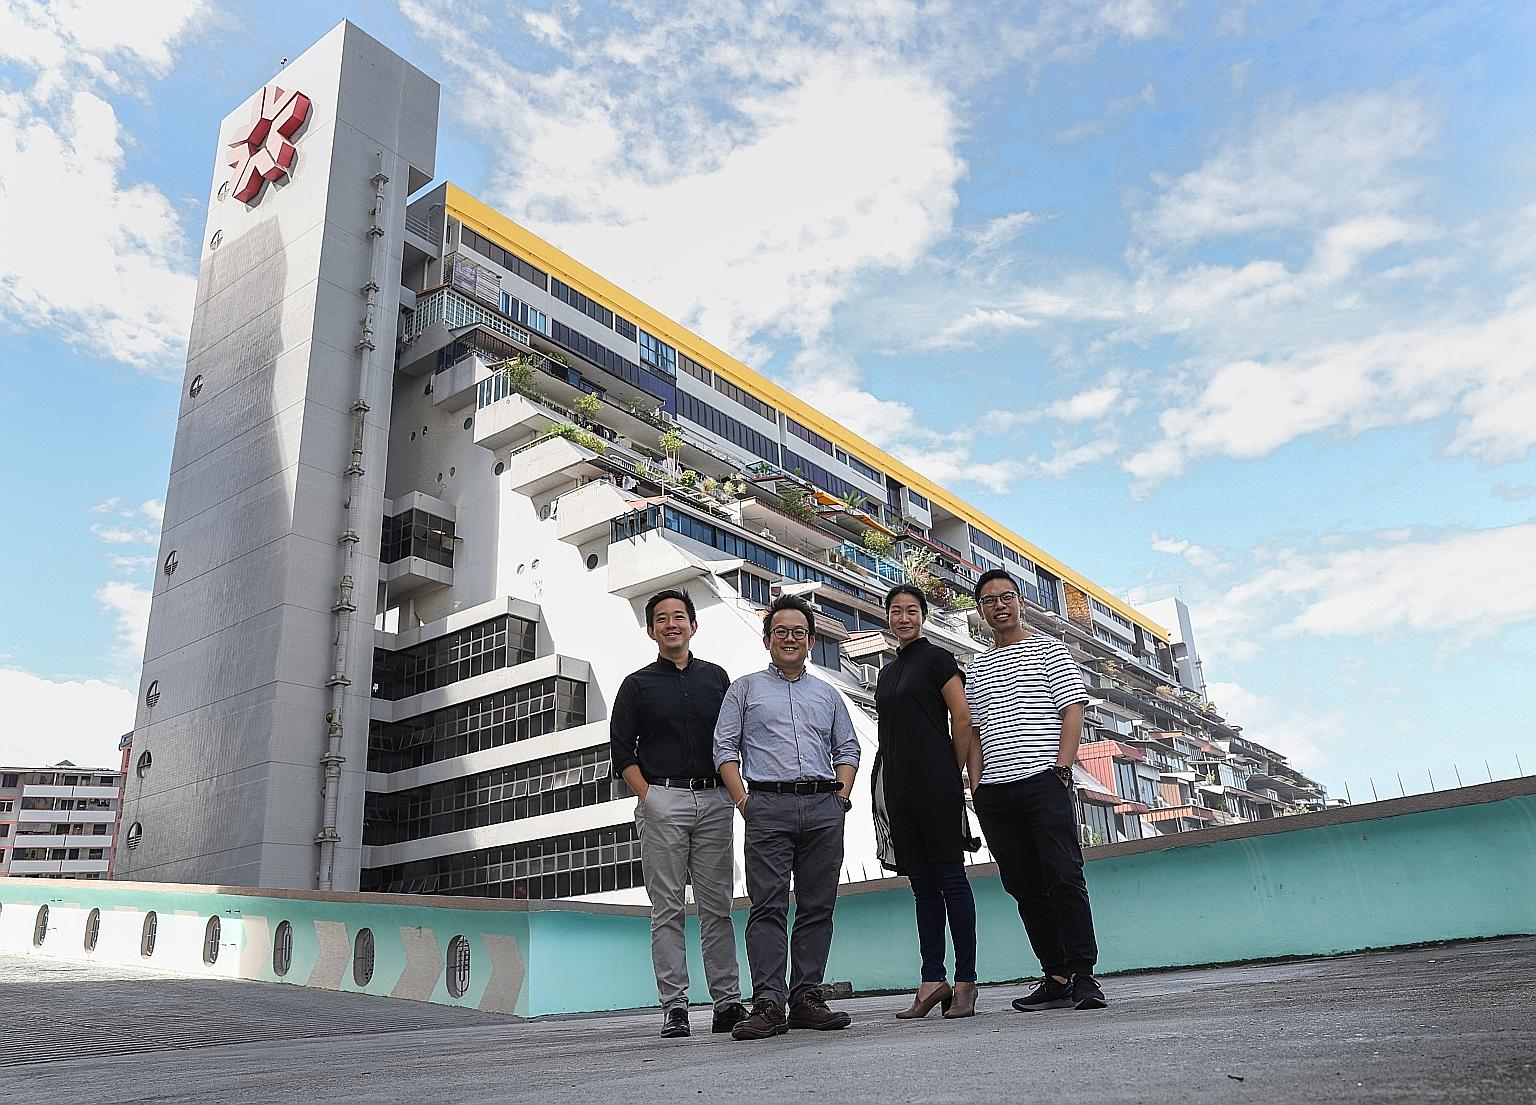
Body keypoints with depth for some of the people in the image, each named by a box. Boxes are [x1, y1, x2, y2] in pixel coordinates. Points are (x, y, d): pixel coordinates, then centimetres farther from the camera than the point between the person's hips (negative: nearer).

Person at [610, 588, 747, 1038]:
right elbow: (622, 751, 4)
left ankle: (728, 1003, 6)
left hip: (714, 800, 2)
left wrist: (732, 790, 4)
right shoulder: (637, 684, 9)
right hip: (662, 802, -2)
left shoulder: (716, 677, 15)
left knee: (717, 907, 3)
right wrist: (648, 797, -7)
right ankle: (674, 1007, 3)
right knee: (667, 909, -1)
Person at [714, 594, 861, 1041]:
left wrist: (842, 794, 4)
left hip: (824, 808, 3)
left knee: (817, 906, 2)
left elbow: (848, 748, 20)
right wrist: (743, 800, -5)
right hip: (768, 806, -3)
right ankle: (768, 1004, -9)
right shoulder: (745, 688, 12)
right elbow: (724, 748, 6)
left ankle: (806, 998, 8)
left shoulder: (828, 695, 21)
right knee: (768, 907, -8)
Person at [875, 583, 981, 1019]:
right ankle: (932, 982, 10)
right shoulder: (887, 672, 19)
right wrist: (890, 786, 13)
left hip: (936, 784, -7)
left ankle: (965, 981, 1)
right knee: (922, 884, 7)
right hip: (900, 788, 7)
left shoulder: (937, 659, 0)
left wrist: (955, 776, -1)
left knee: (949, 876, -4)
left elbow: (962, 718, -5)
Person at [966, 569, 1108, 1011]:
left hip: (1043, 781, -5)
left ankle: (1083, 977, -3)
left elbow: (1073, 710, -1)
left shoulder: (1048, 650, 7)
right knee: (1026, 888, 6)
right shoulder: (977, 667, 20)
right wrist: (977, 781, 7)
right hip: (994, 793, 5)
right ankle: (1056, 978, 13)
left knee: (1064, 879, -9)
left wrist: (1061, 768, -12)